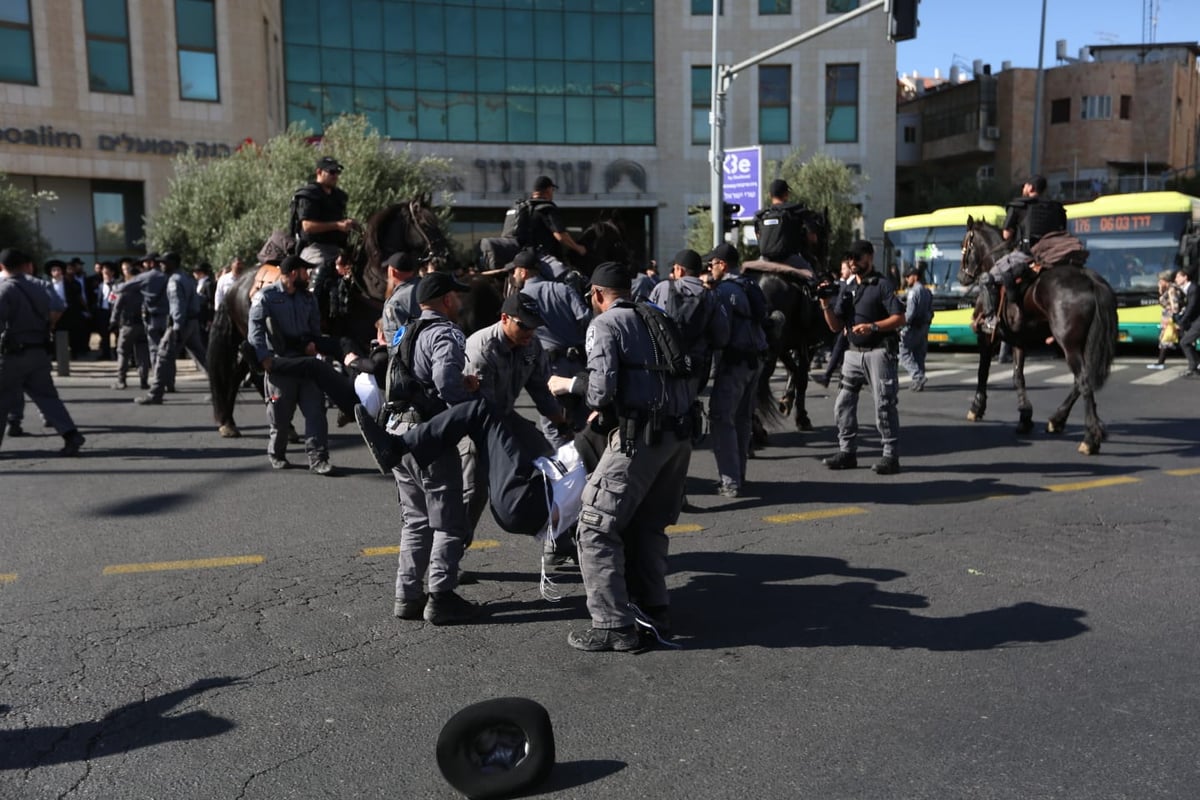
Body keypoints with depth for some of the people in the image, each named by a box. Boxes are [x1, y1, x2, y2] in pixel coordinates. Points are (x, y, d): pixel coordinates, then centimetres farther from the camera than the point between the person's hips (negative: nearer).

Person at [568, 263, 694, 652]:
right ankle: (654, 612, 26)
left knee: (597, 527, 0)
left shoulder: (605, 323, 0)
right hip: (680, 433, 8)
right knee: (648, 527, 21)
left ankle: (614, 626, -1)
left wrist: (595, 406, 9)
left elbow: (602, 384, -14)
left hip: (640, 435, -8)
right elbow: (685, 371, 16)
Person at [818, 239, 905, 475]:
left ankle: (890, 455, 0)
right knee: (843, 403, 5)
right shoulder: (847, 289, 16)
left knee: (884, 405, -6)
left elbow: (899, 318, -10)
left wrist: (872, 327, -23)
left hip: (878, 352, -6)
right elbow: (836, 326, 11)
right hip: (853, 353, 7)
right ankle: (847, 451, 14)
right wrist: (826, 305, -4)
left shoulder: (882, 285, -3)